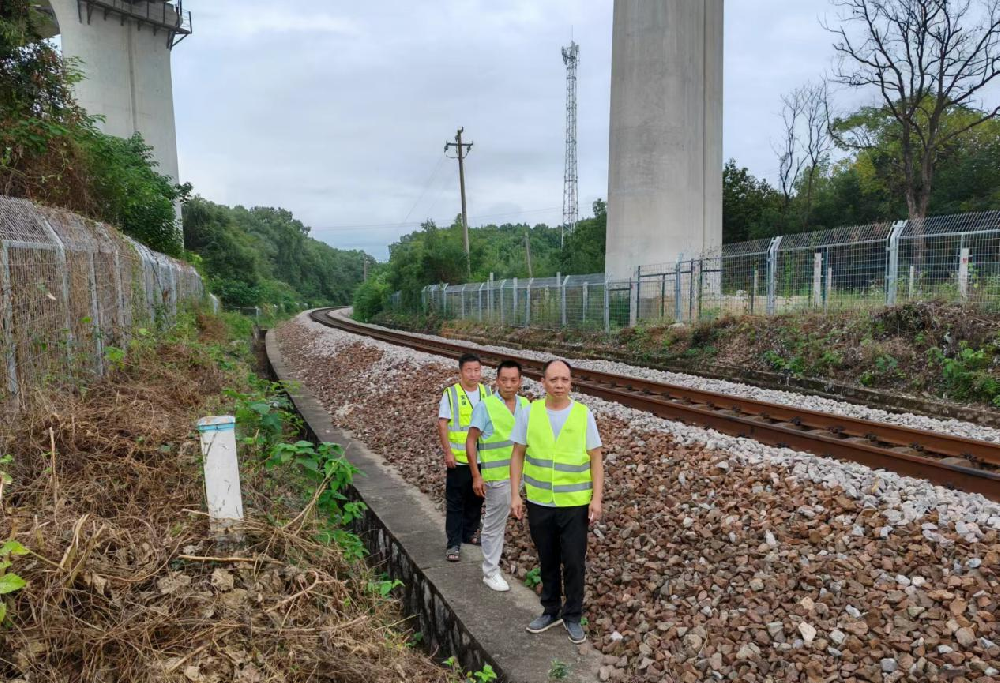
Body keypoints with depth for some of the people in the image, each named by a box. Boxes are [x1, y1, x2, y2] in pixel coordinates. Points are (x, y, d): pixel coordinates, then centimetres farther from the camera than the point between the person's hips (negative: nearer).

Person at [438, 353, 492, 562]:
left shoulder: (486, 392, 5)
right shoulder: (450, 393, -9)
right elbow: (442, 424, -9)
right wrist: (448, 452, -14)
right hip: (458, 459, -4)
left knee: (476, 499, 16)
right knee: (455, 503, 2)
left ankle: (470, 533, 33)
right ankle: (454, 543, 10)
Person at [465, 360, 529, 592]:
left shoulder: (525, 405, 3)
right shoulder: (485, 406, -13)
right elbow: (471, 441, -12)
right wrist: (476, 475, -17)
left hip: (520, 473, 5)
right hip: (496, 475, -5)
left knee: (499, 520, 20)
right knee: (495, 523, 5)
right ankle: (491, 572, 18)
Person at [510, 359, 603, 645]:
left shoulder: (583, 414, -5)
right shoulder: (529, 413, -4)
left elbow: (595, 459, -2)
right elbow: (517, 455, 1)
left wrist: (597, 497, -8)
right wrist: (515, 495, -3)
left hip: (575, 503, -1)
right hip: (539, 502, 1)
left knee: (574, 562, 6)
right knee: (547, 561, 15)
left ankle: (573, 616, 25)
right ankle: (551, 611, 34)